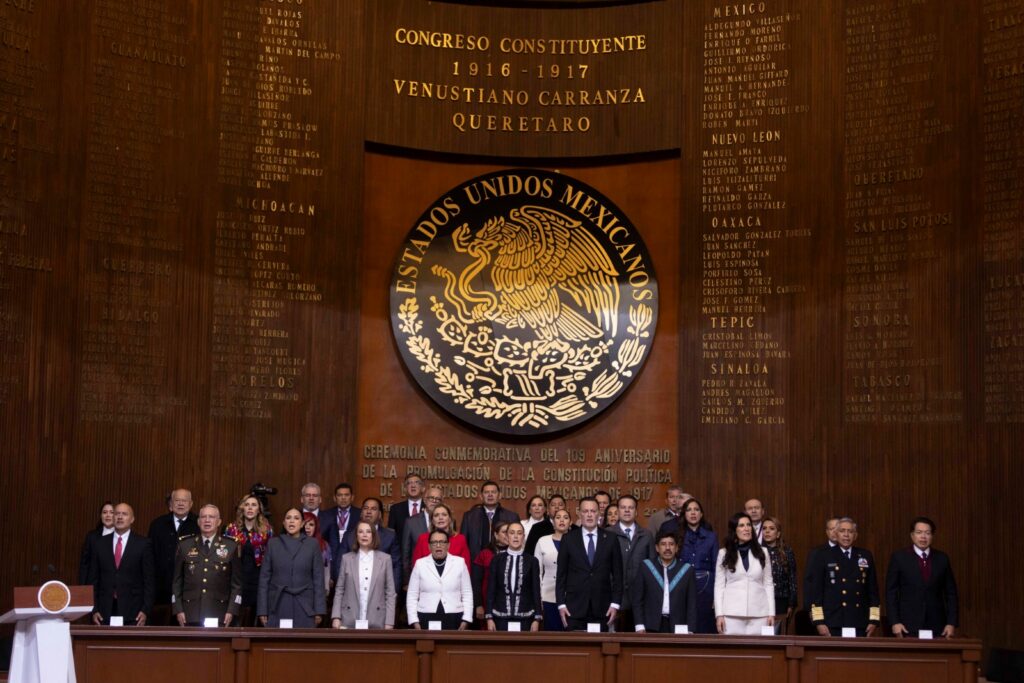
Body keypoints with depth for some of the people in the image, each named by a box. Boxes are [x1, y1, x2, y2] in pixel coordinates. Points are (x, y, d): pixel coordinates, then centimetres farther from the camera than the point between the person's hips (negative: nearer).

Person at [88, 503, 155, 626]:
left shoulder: (143, 544, 2)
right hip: (105, 612, 2)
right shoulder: (99, 543, 9)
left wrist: (145, 610, -7)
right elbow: (93, 579, 9)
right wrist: (94, 610, 2)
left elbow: (149, 580, 1)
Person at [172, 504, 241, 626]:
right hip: (191, 614, 1)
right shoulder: (185, 545, 9)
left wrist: (231, 611, -3)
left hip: (219, 616, -1)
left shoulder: (231, 547, 6)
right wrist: (178, 609, 2)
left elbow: (236, 583, 5)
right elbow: (177, 580, 10)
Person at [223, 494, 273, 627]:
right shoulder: (232, 529, 5)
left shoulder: (266, 530, 6)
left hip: (257, 580, 0)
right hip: (236, 579, 0)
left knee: (252, 621, 2)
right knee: (235, 622, -4)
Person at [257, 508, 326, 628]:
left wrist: (319, 610, -3)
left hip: (304, 608, -1)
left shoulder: (312, 544, 6)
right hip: (277, 607, 1)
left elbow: (318, 578, 4)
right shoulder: (273, 543, 9)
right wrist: (262, 610, 0)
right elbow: (264, 577, 7)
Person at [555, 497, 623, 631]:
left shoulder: (610, 539, 5)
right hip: (574, 608, 0)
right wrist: (561, 604, -2)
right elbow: (561, 574, 5)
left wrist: (615, 604, -1)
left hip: (601, 609, 0)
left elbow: (617, 574, 6)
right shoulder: (568, 539, 4)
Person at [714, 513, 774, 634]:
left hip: (759, 613, 1)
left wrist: (771, 613, 4)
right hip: (732, 613, -1)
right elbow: (719, 586, 5)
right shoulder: (724, 554, 7)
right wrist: (719, 614, -3)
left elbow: (768, 584, 11)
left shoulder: (762, 553, 11)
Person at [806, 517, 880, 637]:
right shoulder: (823, 557, 4)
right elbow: (816, 591, 0)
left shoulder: (866, 557, 12)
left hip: (859, 625, 2)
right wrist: (819, 622, -6)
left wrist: (874, 620, 5)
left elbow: (873, 590, 12)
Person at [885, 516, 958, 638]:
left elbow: (950, 593, 10)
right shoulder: (899, 557, 2)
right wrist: (894, 622, -7)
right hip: (908, 627, -2)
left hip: (936, 627, 2)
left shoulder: (942, 558, 9)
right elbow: (891, 593, 1)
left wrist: (952, 623, 1)